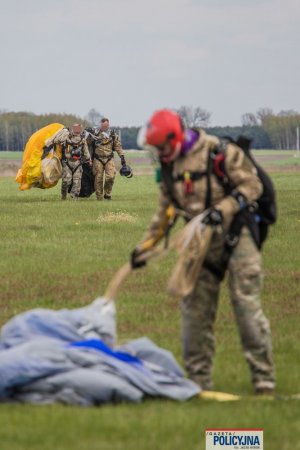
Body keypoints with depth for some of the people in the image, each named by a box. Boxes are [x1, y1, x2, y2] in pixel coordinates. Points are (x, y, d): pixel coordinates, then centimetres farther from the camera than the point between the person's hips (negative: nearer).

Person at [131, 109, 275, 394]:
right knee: (195, 308, 3)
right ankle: (198, 379, 11)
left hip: (235, 235, -6)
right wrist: (145, 245, 17)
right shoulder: (169, 167, 11)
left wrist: (223, 209, -21)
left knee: (246, 304, -9)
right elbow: (164, 211, 20)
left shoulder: (219, 153, -10)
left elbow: (252, 185, -10)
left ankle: (264, 377, -5)